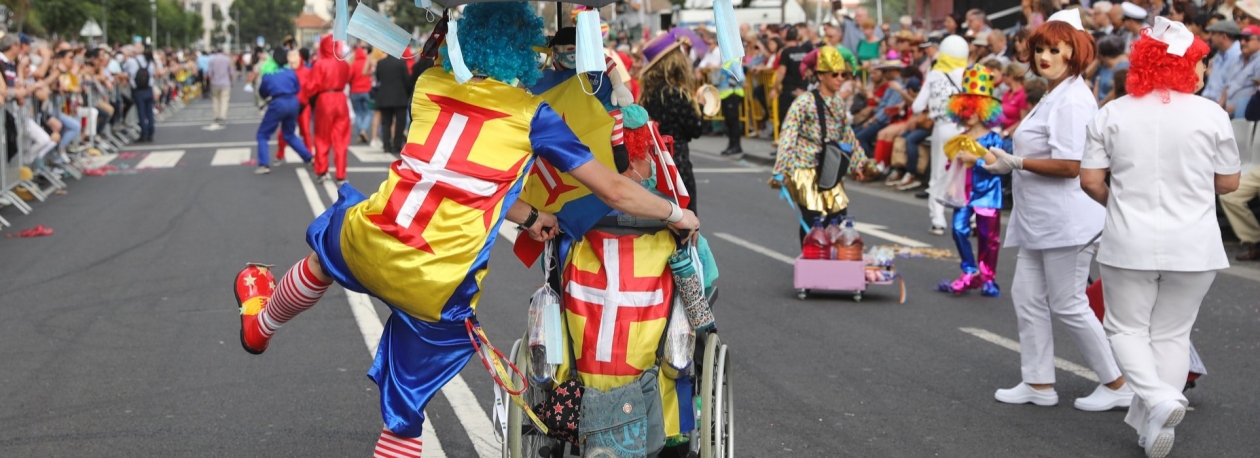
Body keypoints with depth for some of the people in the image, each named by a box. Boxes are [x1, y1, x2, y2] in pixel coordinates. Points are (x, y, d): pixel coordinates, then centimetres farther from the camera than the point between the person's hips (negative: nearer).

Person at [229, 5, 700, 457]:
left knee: (325, 252, 40)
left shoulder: (429, 84, 10)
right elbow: (615, 191, 2)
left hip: (366, 246, 4)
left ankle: (260, 322, 65)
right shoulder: (533, 117, 0)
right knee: (403, 412, 15)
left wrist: (527, 216, 16)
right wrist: (675, 213, 18)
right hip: (438, 291, -4)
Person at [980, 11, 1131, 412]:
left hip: (1066, 220, -11)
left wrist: (1015, 162, -18)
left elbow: (1069, 165, -25)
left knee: (1068, 305, -2)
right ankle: (1038, 384, 20)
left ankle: (1118, 385, 10)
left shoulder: (1072, 100, -18)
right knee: (1027, 296, 12)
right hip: (1041, 220, 11)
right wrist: (1006, 163, 13)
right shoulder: (1055, 96, 16)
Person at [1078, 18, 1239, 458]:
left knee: (1127, 327, 12)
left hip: (1130, 243, 0)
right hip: (1193, 247, 0)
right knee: (1172, 334, 12)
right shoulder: (1211, 115, -6)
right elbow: (1229, 183, 2)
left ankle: (1156, 398, -12)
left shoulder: (1111, 114, -3)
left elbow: (1090, 181, -2)